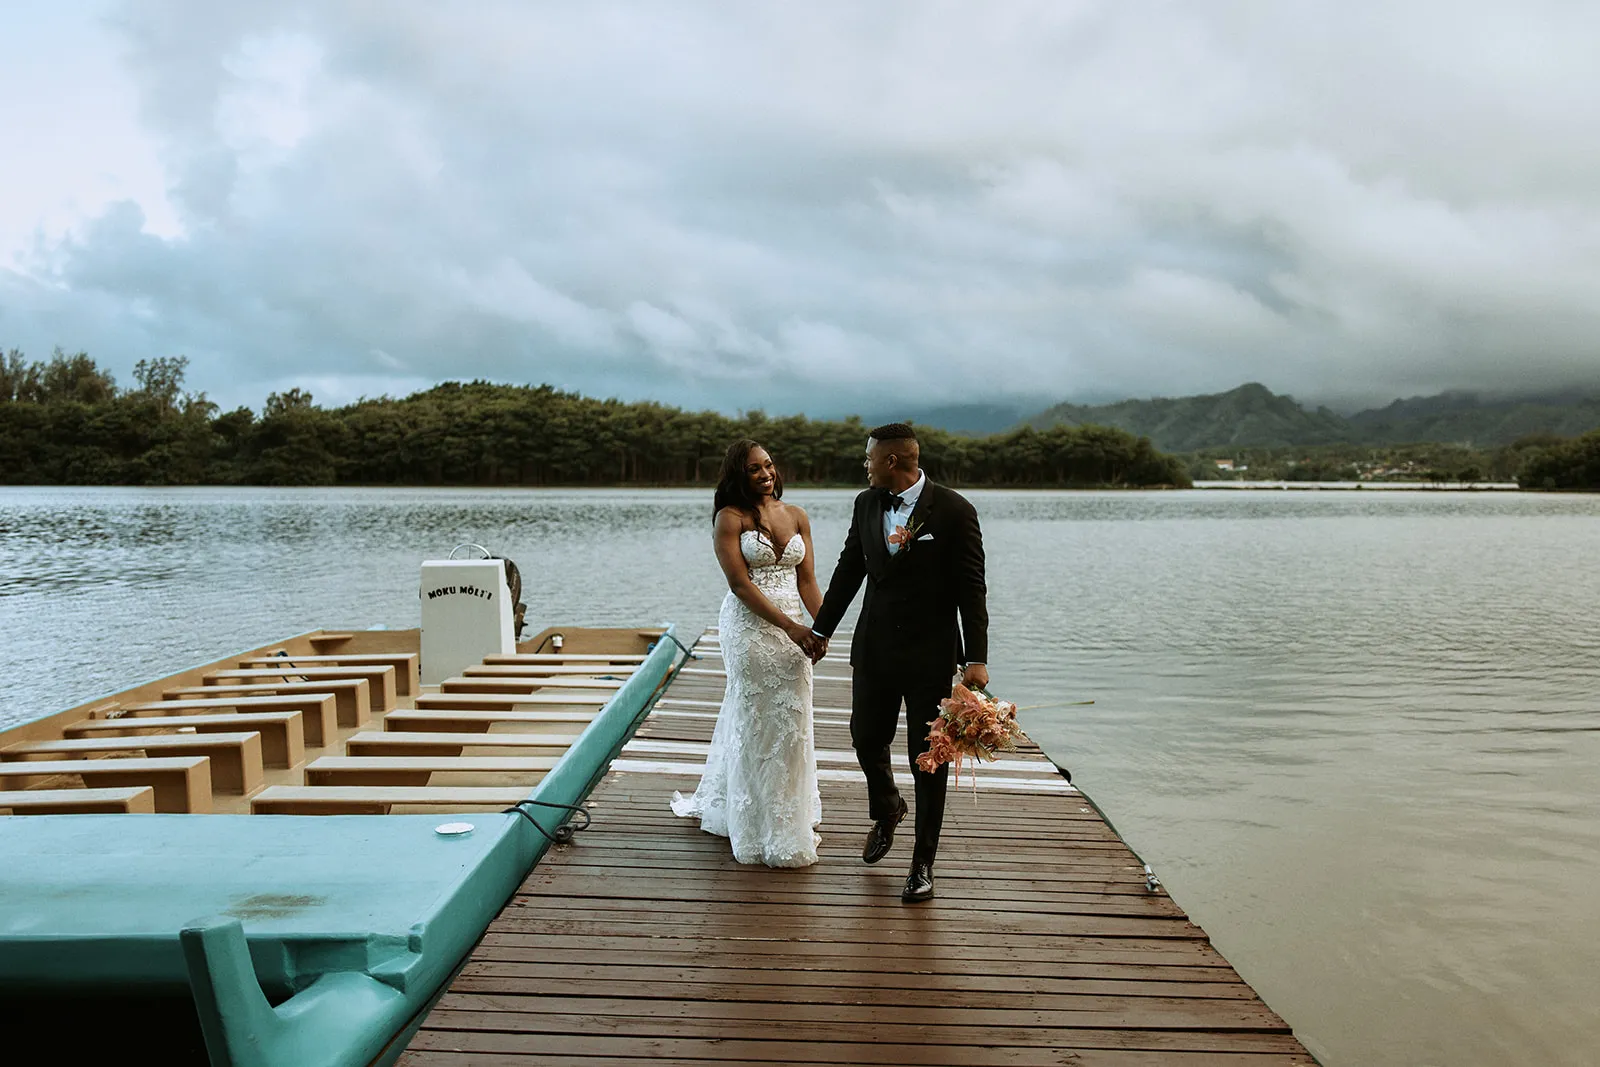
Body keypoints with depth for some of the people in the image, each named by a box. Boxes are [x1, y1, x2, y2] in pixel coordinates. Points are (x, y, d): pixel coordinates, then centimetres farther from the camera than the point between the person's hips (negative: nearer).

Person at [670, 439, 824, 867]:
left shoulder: (797, 517, 8)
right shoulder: (730, 518, -6)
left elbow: (806, 579, 6)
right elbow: (740, 583, -13)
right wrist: (790, 627, -19)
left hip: (793, 629, 5)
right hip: (748, 627, -5)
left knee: (791, 718, 11)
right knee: (757, 719, 3)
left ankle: (790, 815, 28)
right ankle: (762, 827, 16)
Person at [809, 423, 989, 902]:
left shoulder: (953, 510, -11)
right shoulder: (866, 503, 4)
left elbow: (971, 589, -10)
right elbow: (848, 570, 14)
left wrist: (976, 658, -14)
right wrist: (821, 629, 17)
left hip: (931, 652, -5)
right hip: (874, 646, 5)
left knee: (928, 757, 3)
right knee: (866, 737, 14)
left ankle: (923, 862, 18)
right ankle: (886, 811, 46)